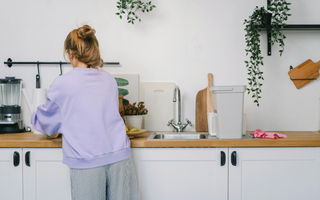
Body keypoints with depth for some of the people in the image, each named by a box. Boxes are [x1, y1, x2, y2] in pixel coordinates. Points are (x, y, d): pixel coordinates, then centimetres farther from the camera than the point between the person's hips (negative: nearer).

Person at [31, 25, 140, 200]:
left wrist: (34, 118, 34)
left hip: (87, 164, -3)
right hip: (120, 158, 4)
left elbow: (45, 122, 10)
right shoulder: (109, 80, 6)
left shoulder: (62, 84, -5)